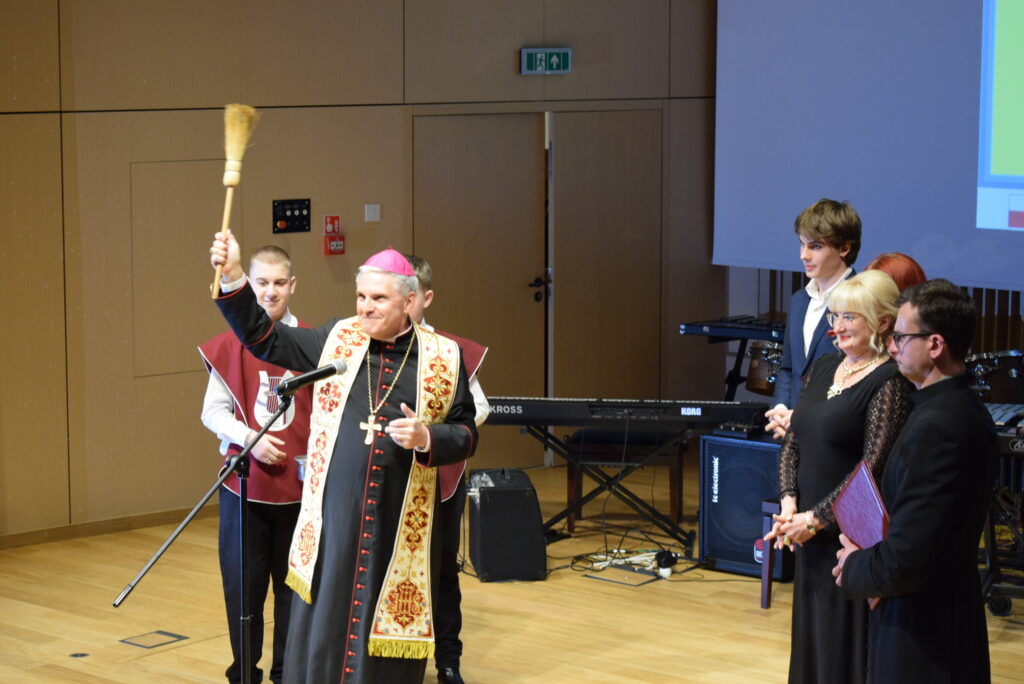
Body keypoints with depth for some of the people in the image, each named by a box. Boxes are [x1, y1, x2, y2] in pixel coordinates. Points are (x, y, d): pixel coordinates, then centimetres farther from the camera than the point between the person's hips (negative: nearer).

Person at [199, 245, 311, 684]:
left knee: (295, 583, 7)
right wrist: (249, 438, -17)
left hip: (300, 483, 0)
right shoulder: (230, 345, -1)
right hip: (245, 482, 0)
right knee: (243, 582, 5)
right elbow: (213, 412, 0)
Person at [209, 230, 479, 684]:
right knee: (326, 618, 5)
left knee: (391, 623, 4)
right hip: (334, 514, 1)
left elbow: (465, 434, 5)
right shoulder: (336, 340, 4)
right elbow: (262, 339, 4)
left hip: (402, 524, -1)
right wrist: (233, 279, -6)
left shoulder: (443, 358, 2)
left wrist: (426, 438, -14)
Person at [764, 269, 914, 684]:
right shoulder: (823, 369, 10)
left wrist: (815, 518, -17)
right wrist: (789, 504, -4)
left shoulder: (889, 382, -14)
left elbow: (873, 466, -19)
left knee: (848, 648, 1)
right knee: (812, 642, 15)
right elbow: (792, 443, 11)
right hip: (810, 538, 7)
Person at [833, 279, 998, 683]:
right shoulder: (967, 410, 7)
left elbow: (904, 559, -26)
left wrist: (855, 569, -7)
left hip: (920, 634, -9)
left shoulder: (933, 427, -23)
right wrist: (869, 560, 6)